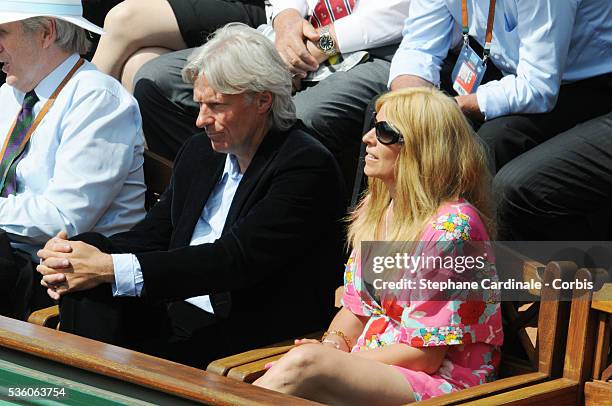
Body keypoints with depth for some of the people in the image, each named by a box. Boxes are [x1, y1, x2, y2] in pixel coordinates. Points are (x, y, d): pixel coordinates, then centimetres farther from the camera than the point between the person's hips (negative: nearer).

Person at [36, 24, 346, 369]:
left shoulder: (308, 166, -12)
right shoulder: (200, 152, 15)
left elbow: (238, 258, -21)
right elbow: (153, 234, 14)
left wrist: (113, 269, -25)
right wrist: (74, 258, -9)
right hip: (174, 315, 7)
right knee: (85, 295, -20)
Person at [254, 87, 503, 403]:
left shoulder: (450, 226, -14)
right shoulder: (374, 208, 12)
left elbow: (425, 354, -15)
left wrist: (322, 360, -13)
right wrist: (332, 344, -5)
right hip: (368, 364, 7)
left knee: (303, 366, -33)